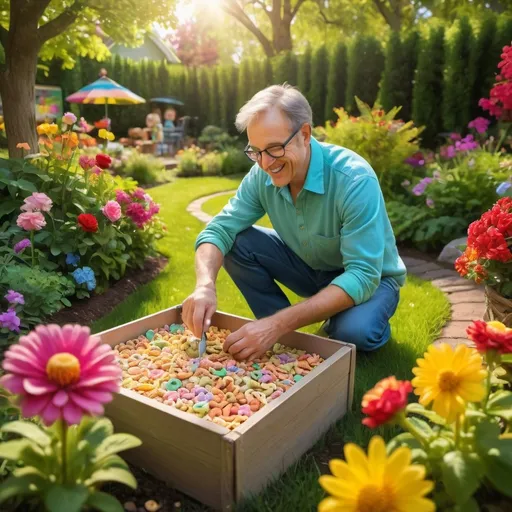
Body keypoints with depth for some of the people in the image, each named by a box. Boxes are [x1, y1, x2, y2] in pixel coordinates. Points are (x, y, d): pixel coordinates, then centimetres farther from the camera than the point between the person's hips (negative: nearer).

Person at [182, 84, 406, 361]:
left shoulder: (354, 179, -32)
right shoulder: (261, 176, -15)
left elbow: (363, 275, -36)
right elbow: (219, 229, -15)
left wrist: (279, 323, -43)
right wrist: (205, 285, -38)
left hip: (370, 278, -4)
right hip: (311, 268, 5)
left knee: (353, 331, -37)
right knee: (237, 242, -15)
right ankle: (284, 336, -1)